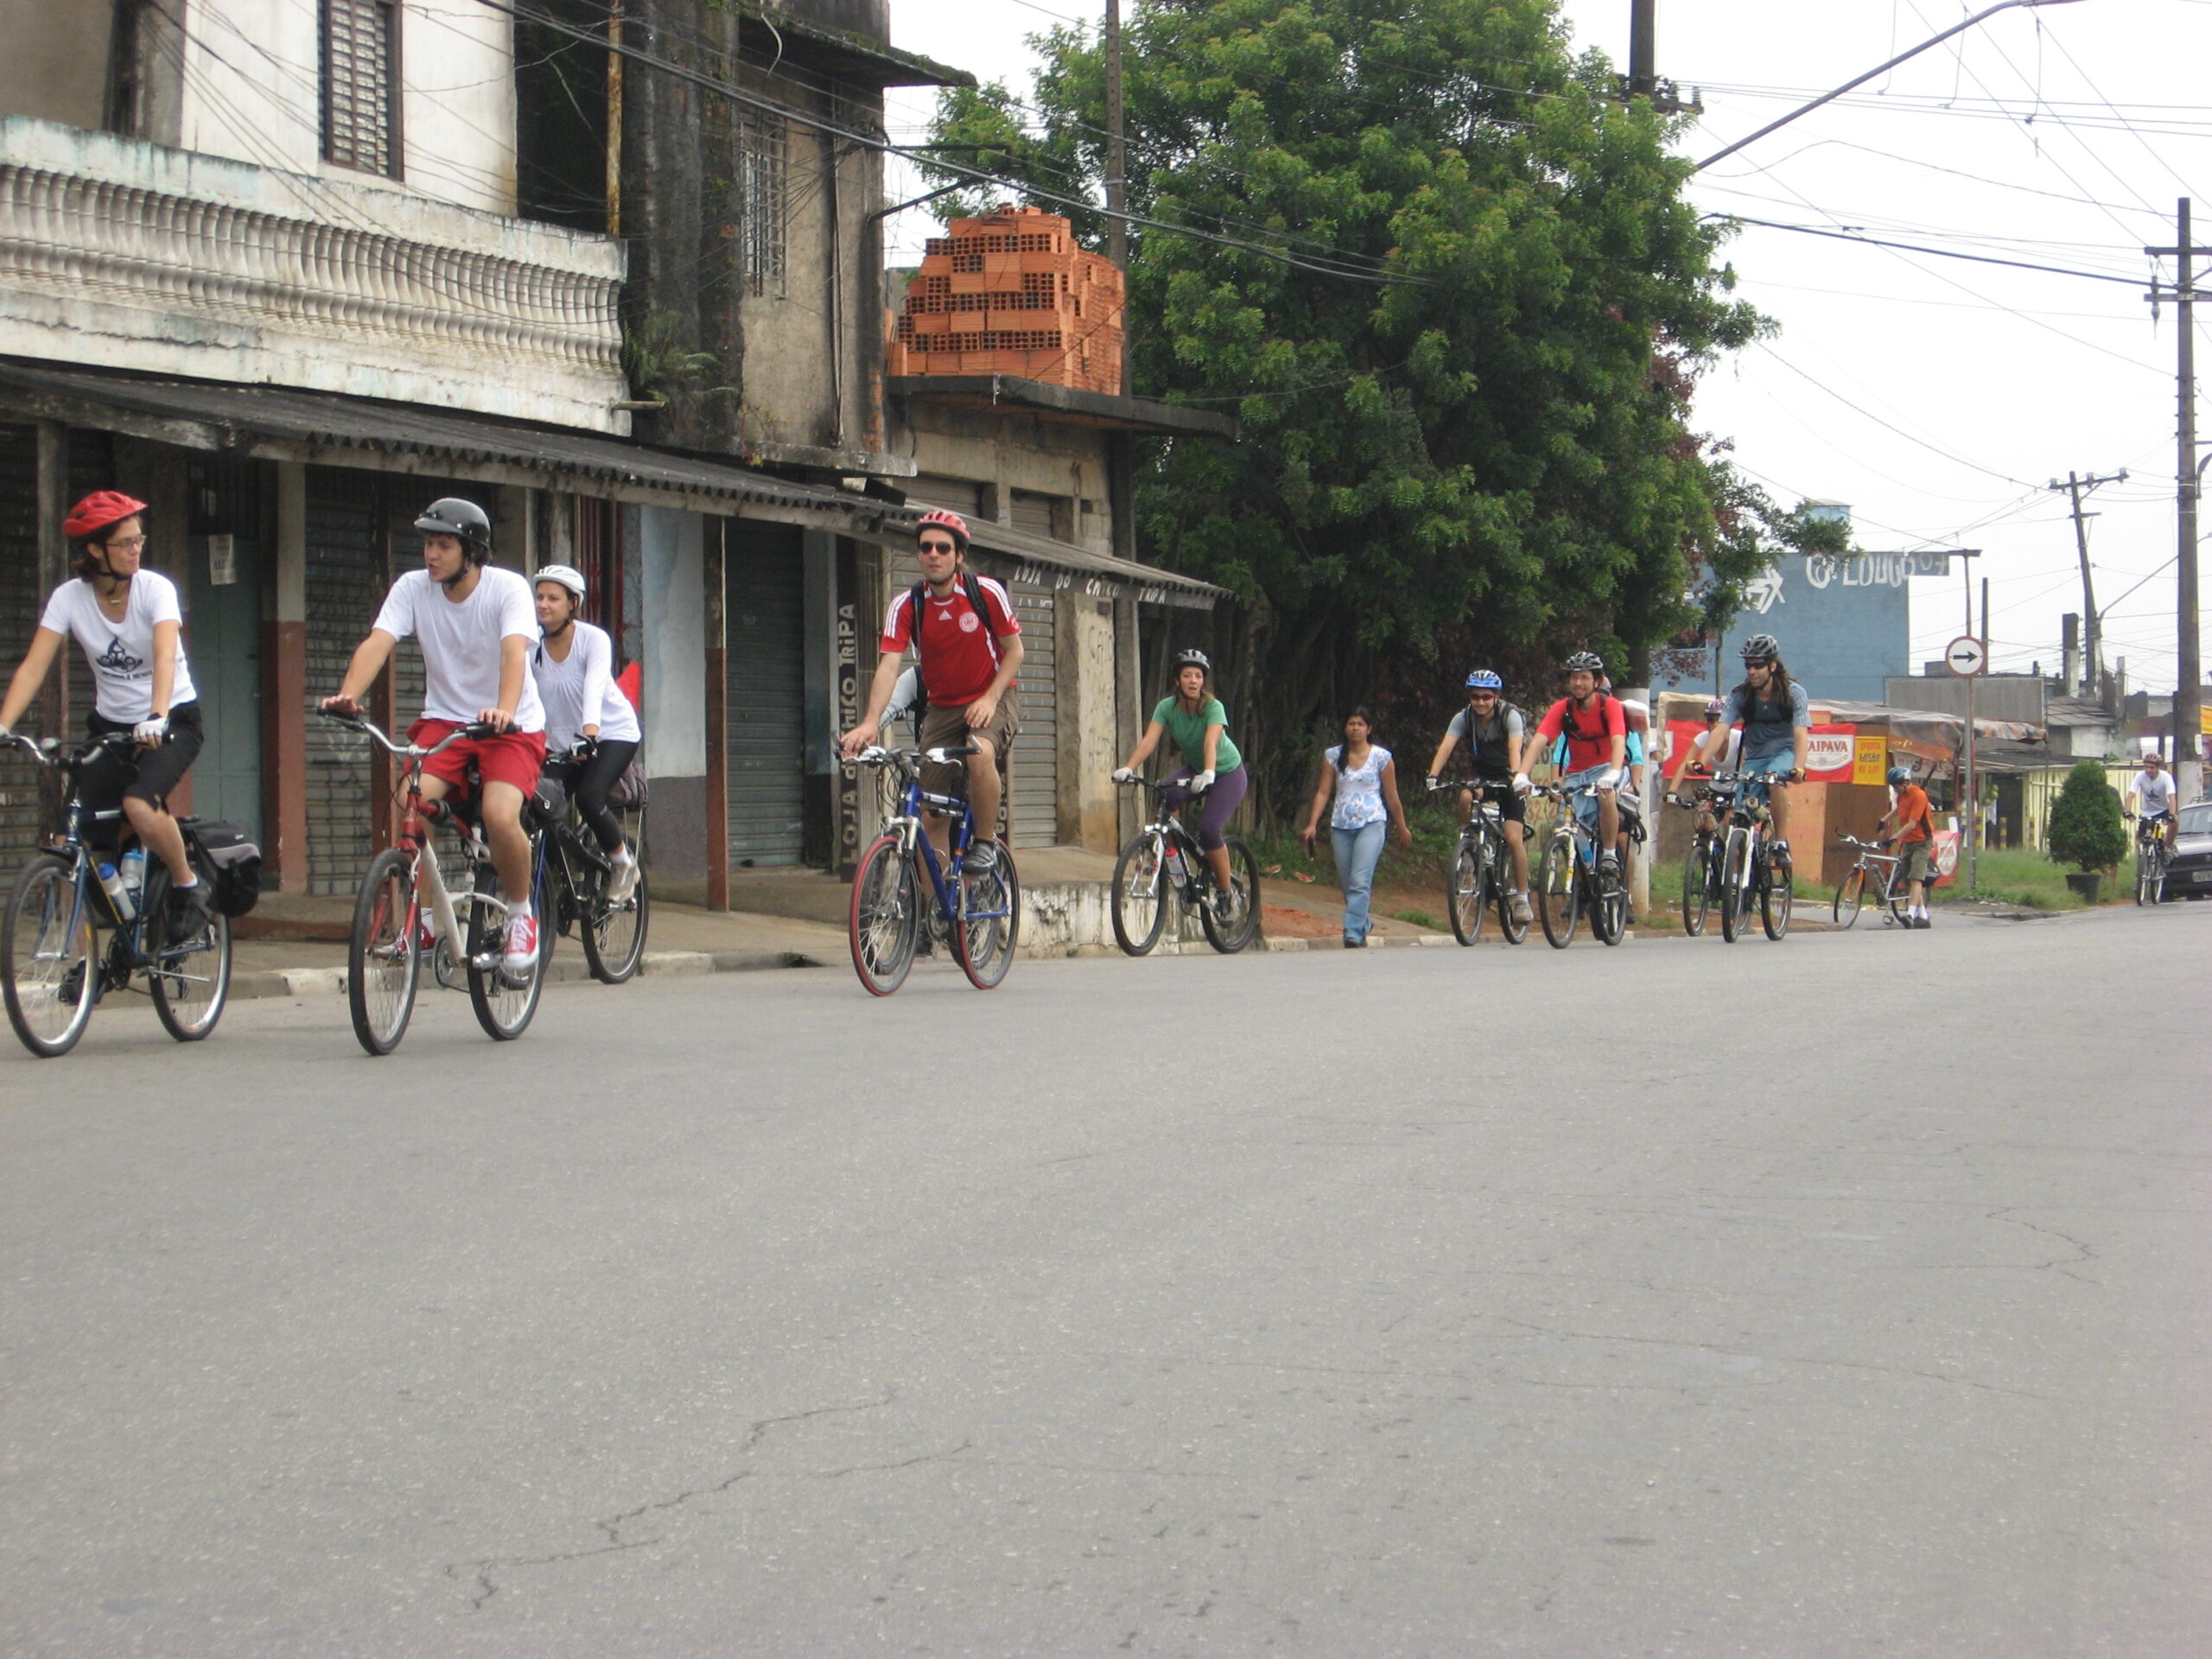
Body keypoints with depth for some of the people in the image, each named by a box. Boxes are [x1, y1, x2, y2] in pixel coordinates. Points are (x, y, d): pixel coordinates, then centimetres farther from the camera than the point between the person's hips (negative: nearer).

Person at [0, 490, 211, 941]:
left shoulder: (155, 588, -15)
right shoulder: (70, 597, -7)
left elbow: (165, 656, -30)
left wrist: (157, 718, -48)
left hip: (173, 722, -4)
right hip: (111, 725, 4)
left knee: (140, 805, -30)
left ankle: (188, 887, -5)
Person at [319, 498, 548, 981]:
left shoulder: (508, 588, -14)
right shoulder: (413, 587, -5)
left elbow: (514, 651, -31)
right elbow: (377, 643, -18)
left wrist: (504, 710, -50)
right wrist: (349, 693, -38)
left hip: (513, 726, -3)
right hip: (444, 719, 3)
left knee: (500, 815, -28)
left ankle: (521, 915, -1)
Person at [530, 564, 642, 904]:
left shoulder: (593, 639, -19)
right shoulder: (532, 643, -10)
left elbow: (594, 689, -34)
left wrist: (589, 732, -50)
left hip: (613, 732, -4)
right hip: (561, 739, 4)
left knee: (588, 796, -26)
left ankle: (624, 862, -2)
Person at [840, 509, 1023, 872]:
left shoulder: (987, 593, -13)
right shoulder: (906, 606, -10)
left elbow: (1014, 651, -3)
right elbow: (889, 665, -21)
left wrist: (990, 699, -18)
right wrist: (871, 722, -37)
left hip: (993, 700, -3)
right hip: (942, 708, 3)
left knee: (980, 753, -35)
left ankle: (986, 842, -15)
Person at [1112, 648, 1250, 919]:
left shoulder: (1213, 707, -26)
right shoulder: (1167, 707, -16)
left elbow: (1211, 743, -42)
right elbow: (1149, 740, -28)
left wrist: (1208, 774, -60)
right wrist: (1128, 767, -45)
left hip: (1227, 773, -4)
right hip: (1192, 768, 4)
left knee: (1209, 828, -22)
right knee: (1165, 797, -29)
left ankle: (1226, 893, -4)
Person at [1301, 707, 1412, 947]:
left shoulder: (1381, 757, 2)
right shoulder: (1333, 756, 7)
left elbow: (1392, 796, 8)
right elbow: (1323, 792, 6)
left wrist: (1403, 828, 14)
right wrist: (1312, 824, -3)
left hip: (1371, 824, -3)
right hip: (1341, 826, 3)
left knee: (1360, 882, -17)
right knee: (1347, 884, 7)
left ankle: (1353, 935, -21)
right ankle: (1363, 925, 27)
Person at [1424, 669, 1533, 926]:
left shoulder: (1510, 716, -18)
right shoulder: (1463, 718, -10)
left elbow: (1515, 747, -35)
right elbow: (1446, 746, -23)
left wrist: (1518, 775, -53)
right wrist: (1433, 775, -40)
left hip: (1510, 781, -3)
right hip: (1483, 778, 3)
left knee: (1513, 838, -17)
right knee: (1466, 798, -33)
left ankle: (1521, 898, -4)